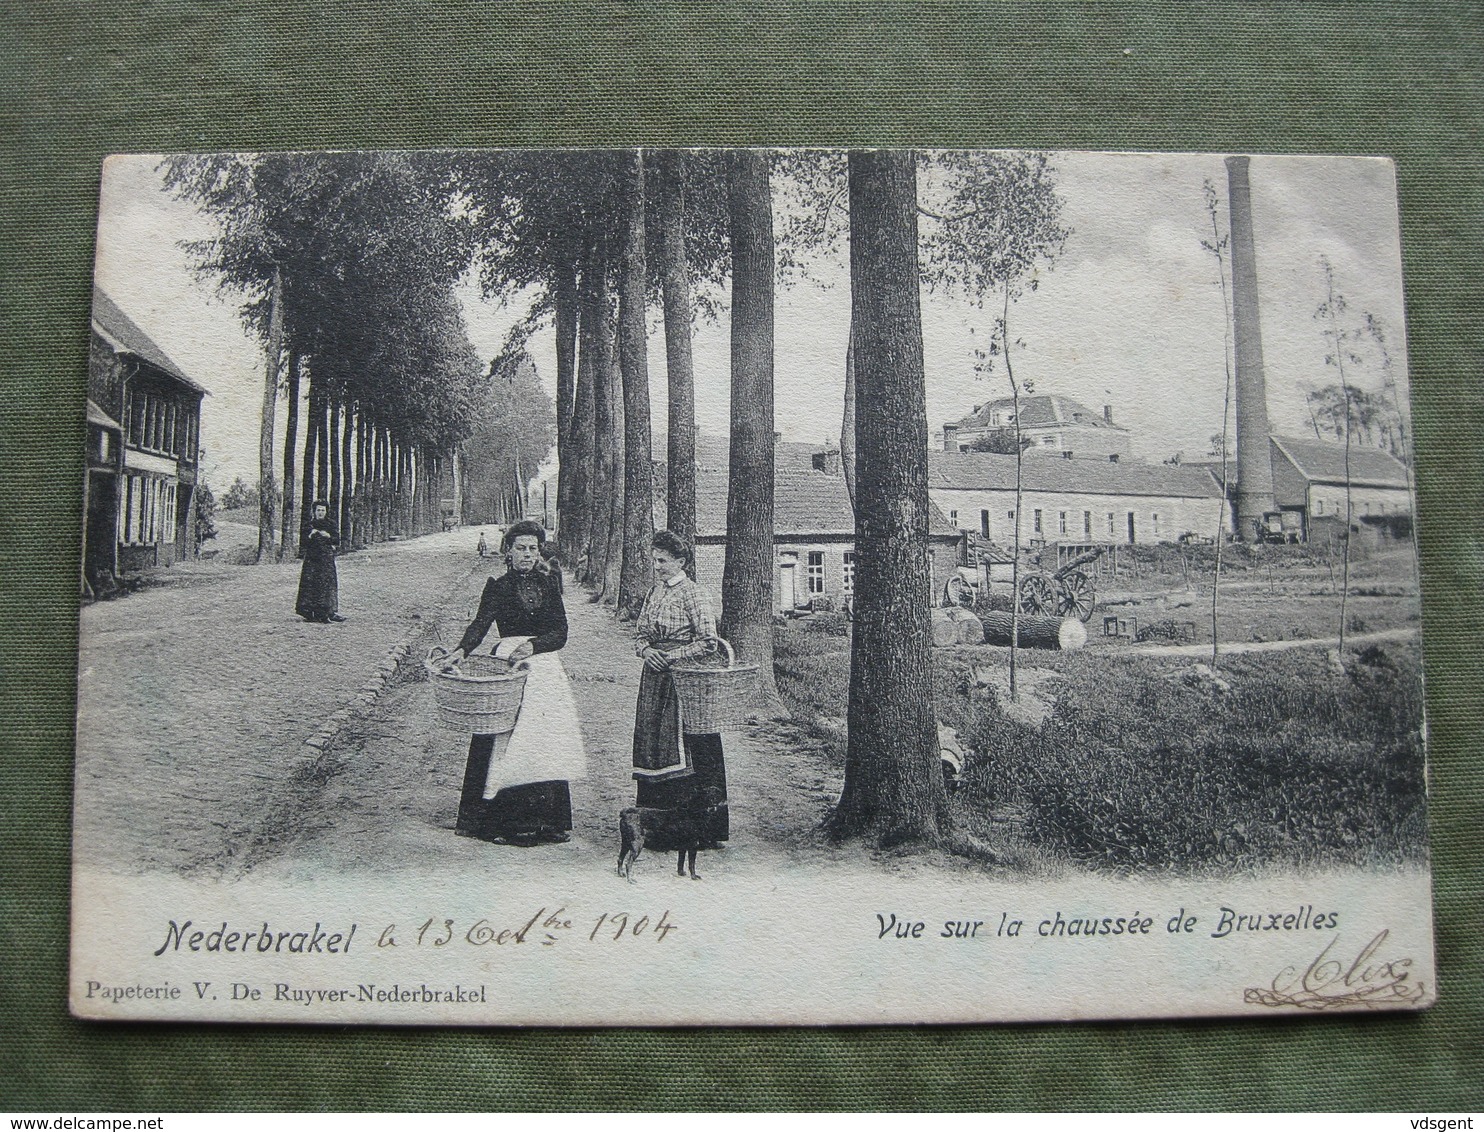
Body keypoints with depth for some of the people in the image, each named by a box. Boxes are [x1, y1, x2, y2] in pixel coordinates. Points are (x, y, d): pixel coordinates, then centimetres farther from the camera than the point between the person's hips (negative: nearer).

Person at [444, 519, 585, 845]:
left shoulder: (549, 584, 12)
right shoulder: (498, 587, 5)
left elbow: (561, 632, 4)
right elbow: (481, 623, -10)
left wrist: (533, 646, -15)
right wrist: (461, 650, -28)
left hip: (546, 671, 3)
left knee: (547, 744, 0)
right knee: (508, 742, -7)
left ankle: (547, 820, 7)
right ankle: (508, 823, -2)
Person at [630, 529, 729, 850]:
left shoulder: (693, 595, -9)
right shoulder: (654, 592, 13)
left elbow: (708, 643, -13)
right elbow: (639, 633, 18)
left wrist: (669, 655, -14)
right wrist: (646, 651, -5)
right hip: (654, 679, 7)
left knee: (679, 748, -6)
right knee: (651, 743, 8)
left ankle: (685, 829, 2)